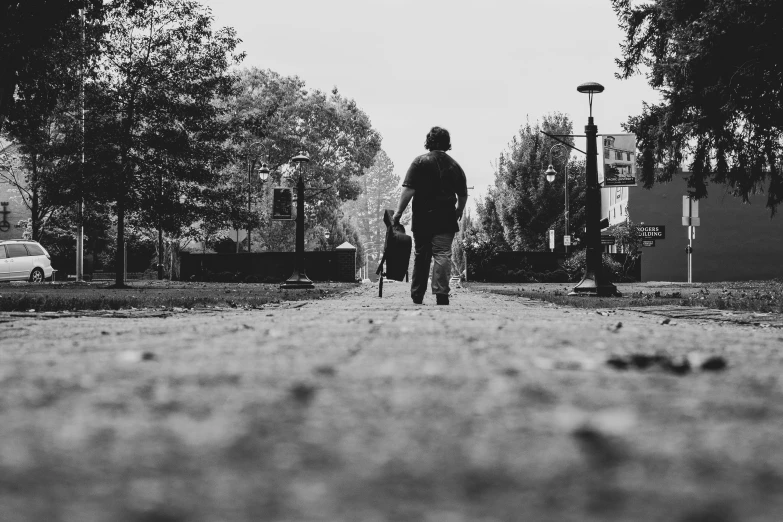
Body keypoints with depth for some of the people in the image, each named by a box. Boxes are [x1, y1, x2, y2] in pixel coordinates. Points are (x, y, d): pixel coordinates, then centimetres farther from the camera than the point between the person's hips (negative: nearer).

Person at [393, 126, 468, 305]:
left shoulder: (420, 162, -3)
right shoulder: (455, 166, 8)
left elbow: (409, 190, -11)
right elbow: (463, 195, 13)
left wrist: (398, 212, -6)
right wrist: (458, 213, 29)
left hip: (422, 219, -1)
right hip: (446, 221, 1)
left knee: (421, 258, 10)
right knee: (443, 255, -3)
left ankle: (417, 297, 20)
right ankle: (441, 294, -16)